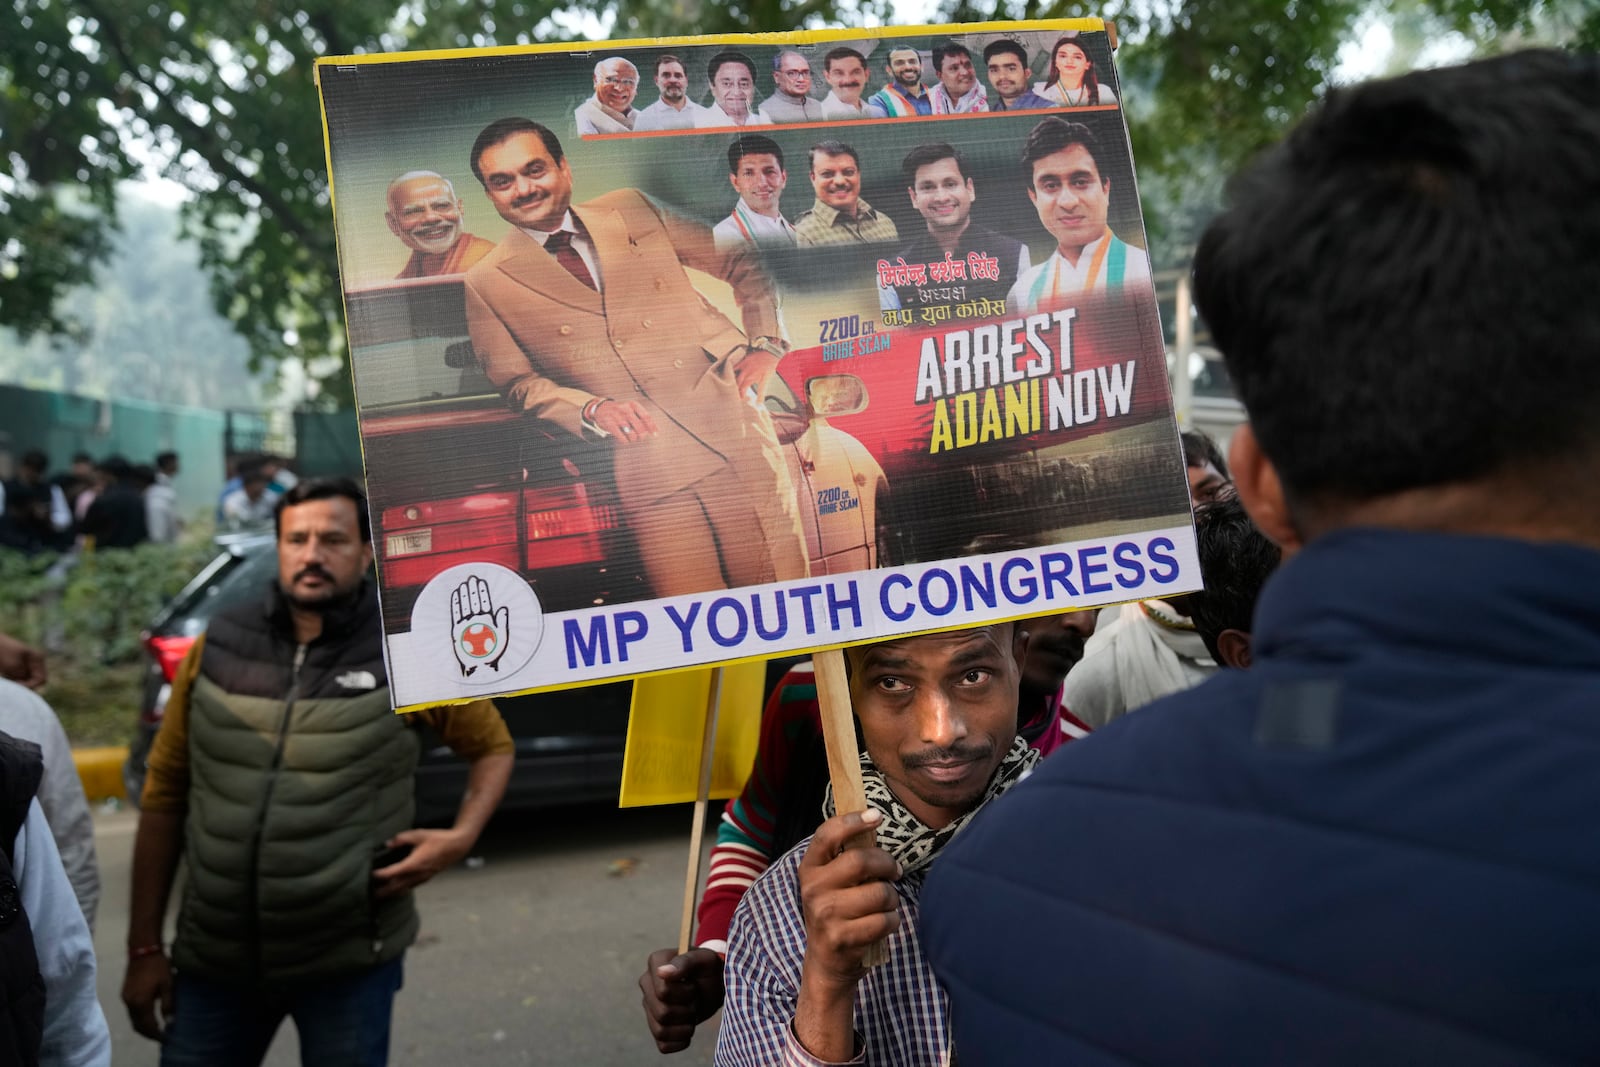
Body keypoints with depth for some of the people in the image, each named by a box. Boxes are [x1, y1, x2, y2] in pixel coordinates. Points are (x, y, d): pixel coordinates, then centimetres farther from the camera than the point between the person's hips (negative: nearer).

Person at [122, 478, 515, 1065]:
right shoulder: (215, 649, -1)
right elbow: (164, 795, 4)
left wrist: (461, 836, -10)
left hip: (349, 962, -2)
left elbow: (493, 745, 7)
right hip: (214, 959, 2)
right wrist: (144, 949, 4)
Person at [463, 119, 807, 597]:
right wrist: (592, 409, -10)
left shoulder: (633, 210, 13)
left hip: (735, 421, 2)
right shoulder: (487, 285, 9)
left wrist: (766, 343, 4)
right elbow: (517, 382, 8)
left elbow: (745, 265, 18)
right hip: (646, 459, -1)